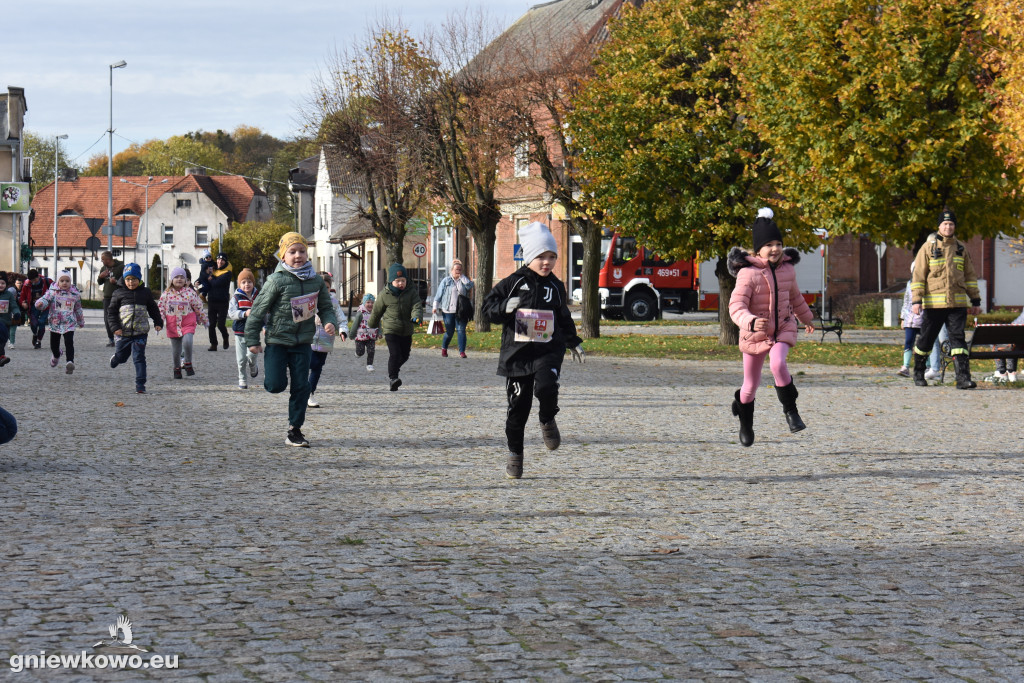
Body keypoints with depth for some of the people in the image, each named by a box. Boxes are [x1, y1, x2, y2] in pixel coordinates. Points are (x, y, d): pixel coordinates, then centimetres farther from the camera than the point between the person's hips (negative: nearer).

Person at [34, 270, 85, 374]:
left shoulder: (75, 294, 3)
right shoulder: (52, 292, -4)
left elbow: (78, 309, 16)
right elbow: (45, 299, -18)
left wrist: (81, 322, 27)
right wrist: (40, 304, -42)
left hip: (69, 324, -1)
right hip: (55, 323, 1)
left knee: (69, 343, -20)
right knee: (54, 344, 14)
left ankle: (70, 362, -28)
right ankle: (56, 356, 47)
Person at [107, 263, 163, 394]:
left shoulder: (145, 292, 6)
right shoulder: (118, 293, 2)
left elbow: (153, 309, 15)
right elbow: (111, 312, 3)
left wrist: (158, 323, 3)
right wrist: (115, 327, -9)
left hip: (140, 333, 0)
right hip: (123, 333, 0)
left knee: (139, 358, -7)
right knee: (120, 356, 13)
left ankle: (140, 384, -5)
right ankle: (115, 359, 50)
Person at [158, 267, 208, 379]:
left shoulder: (190, 292, -3)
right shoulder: (166, 294, 1)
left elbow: (198, 307, 7)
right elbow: (160, 308, 7)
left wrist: (204, 320, 15)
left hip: (188, 323, -2)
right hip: (173, 325, 2)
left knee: (187, 342, -24)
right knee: (175, 348, 7)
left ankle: (188, 364, -3)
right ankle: (176, 369, 26)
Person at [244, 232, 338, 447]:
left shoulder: (316, 281, 2)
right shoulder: (277, 280, -12)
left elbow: (325, 307, 13)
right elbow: (258, 309, -7)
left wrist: (330, 322, -9)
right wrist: (252, 339, -6)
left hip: (302, 342, 3)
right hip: (277, 341, -3)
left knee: (301, 387, 0)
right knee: (276, 385, -9)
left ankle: (294, 431, 10)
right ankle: (270, 370, 29)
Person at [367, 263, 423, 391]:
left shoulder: (411, 294, 1)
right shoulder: (384, 295, -3)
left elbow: (417, 306, -13)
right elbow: (377, 311, 9)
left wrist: (416, 317, -34)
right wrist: (372, 324, 21)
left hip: (407, 331, 4)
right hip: (390, 330, -4)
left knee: (405, 355, 14)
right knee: (395, 353, -17)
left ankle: (394, 369, 40)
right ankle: (392, 377, -12)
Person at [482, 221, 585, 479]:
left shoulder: (556, 286, 10)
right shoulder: (513, 283, 0)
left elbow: (564, 318, 26)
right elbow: (488, 307, 0)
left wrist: (574, 342, 28)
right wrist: (506, 308, -20)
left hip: (549, 350, 1)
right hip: (517, 352, -1)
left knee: (546, 387, -28)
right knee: (518, 406, 2)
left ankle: (548, 421, 5)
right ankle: (515, 455, 18)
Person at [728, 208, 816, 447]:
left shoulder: (787, 268, -2)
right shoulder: (748, 273, -18)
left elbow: (794, 296, 19)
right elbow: (736, 306, -27)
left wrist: (806, 317, 33)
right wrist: (751, 322, -46)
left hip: (783, 329, 2)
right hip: (755, 334, -2)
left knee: (778, 364, -30)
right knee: (751, 385, 10)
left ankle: (790, 409, -11)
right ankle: (745, 423, 39)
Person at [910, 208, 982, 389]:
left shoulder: (961, 248, 11)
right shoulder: (928, 247, 1)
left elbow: (970, 275, 17)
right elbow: (918, 274, -2)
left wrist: (975, 300, 14)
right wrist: (917, 300, -10)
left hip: (957, 303, 2)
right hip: (933, 304, -2)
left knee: (958, 338, -8)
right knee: (926, 339, 7)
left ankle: (963, 377, -13)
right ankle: (918, 373, 27)